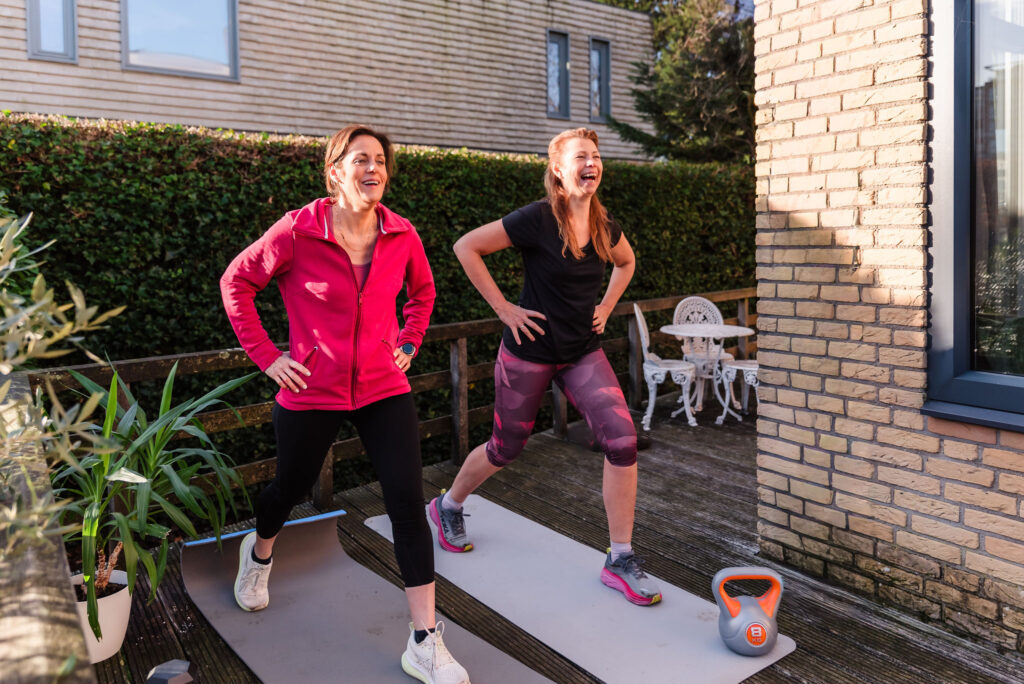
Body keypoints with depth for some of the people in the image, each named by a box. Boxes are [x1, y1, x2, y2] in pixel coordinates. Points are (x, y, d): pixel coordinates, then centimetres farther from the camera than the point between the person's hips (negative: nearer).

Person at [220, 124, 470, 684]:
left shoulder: (401, 235, -4)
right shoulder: (297, 232, -13)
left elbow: (422, 291, 17)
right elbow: (237, 282, 0)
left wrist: (408, 344, 6)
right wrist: (265, 355, -4)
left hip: (384, 389, 2)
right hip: (312, 391, -1)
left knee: (407, 500, -9)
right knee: (291, 486, 20)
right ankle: (259, 553, 58)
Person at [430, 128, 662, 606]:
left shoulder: (605, 227, 1)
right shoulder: (537, 220, -17)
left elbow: (625, 262, 23)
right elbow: (467, 247, -14)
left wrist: (606, 307, 10)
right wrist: (504, 309, -15)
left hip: (583, 352, 5)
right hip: (530, 353, -4)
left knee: (621, 438, -12)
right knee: (506, 448, 11)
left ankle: (620, 560, 2)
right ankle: (448, 505, 42)